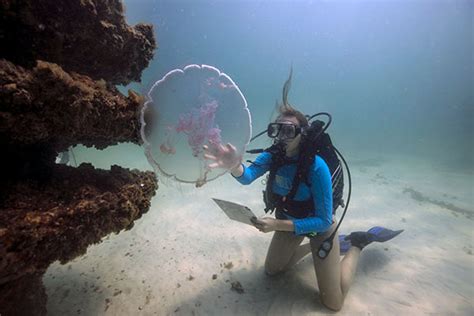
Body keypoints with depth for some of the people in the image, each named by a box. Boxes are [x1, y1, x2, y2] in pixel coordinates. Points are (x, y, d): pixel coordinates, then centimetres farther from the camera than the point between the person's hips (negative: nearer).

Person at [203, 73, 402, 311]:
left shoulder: (316, 166, -34)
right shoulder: (272, 156, -19)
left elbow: (323, 221, -30)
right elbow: (248, 177, -36)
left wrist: (278, 225, -37)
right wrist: (234, 167, -59)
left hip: (319, 225, -5)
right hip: (289, 220, 5)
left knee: (332, 303, 4)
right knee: (272, 270, 21)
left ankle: (357, 243, 21)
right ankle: (310, 246, 36)